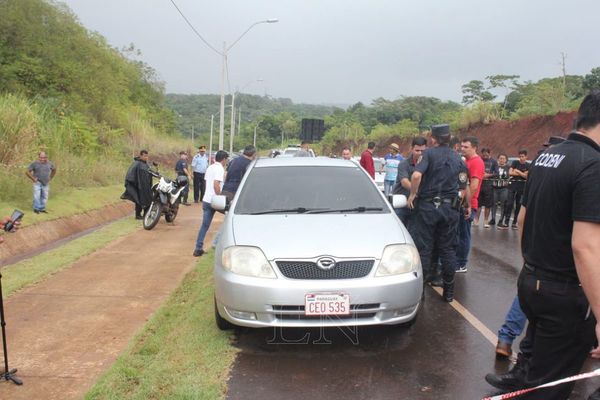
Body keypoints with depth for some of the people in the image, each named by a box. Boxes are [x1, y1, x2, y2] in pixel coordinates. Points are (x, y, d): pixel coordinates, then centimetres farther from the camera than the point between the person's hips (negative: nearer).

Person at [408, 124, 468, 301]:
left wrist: (412, 194, -9)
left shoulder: (429, 153, -7)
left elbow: (416, 175, -24)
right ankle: (449, 290, 17)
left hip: (427, 206, -4)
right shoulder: (458, 158, 8)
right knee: (447, 249, 12)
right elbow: (464, 186, 11)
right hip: (449, 208, 4)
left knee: (423, 248, 3)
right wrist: (467, 206, 25)